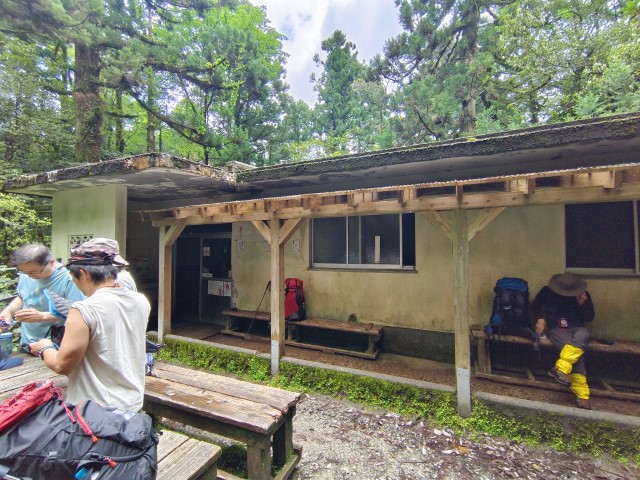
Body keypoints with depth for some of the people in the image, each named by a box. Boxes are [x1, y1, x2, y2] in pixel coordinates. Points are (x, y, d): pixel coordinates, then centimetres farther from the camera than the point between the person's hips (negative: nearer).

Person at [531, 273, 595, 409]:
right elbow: (535, 306, 13)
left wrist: (582, 304, -12)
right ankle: (582, 396, -28)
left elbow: (590, 317, 5)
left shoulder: (584, 295, 3)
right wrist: (540, 319, -4)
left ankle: (560, 369, -46)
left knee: (582, 336, -37)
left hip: (577, 329, 2)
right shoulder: (548, 291, -1)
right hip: (557, 329, -2)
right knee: (576, 350, -31)